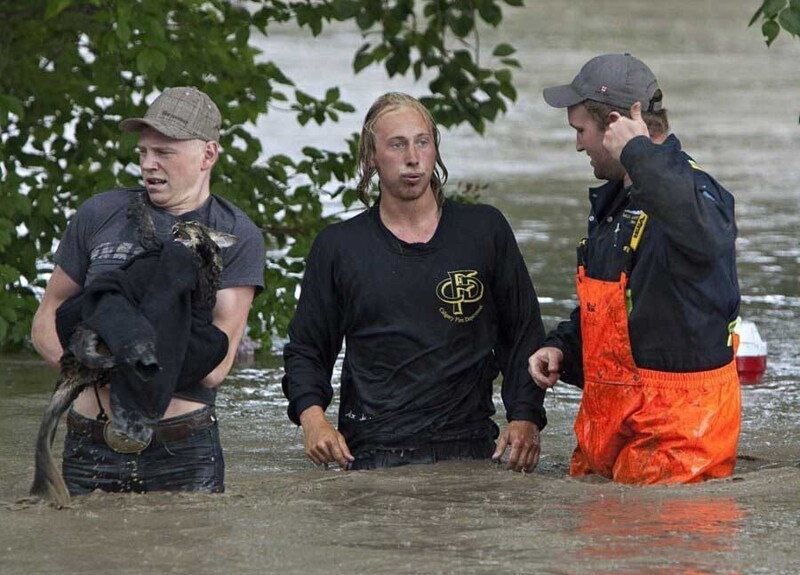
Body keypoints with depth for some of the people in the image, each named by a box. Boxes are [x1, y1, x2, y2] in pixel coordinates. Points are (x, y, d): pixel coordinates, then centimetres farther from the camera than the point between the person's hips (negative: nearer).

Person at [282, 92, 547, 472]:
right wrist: (313, 418, -5)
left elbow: (525, 337, 13)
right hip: (372, 453, 0)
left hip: (467, 449, 0)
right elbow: (305, 350, 14)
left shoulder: (485, 231, 10)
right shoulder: (338, 247, 10)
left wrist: (525, 418, -1)